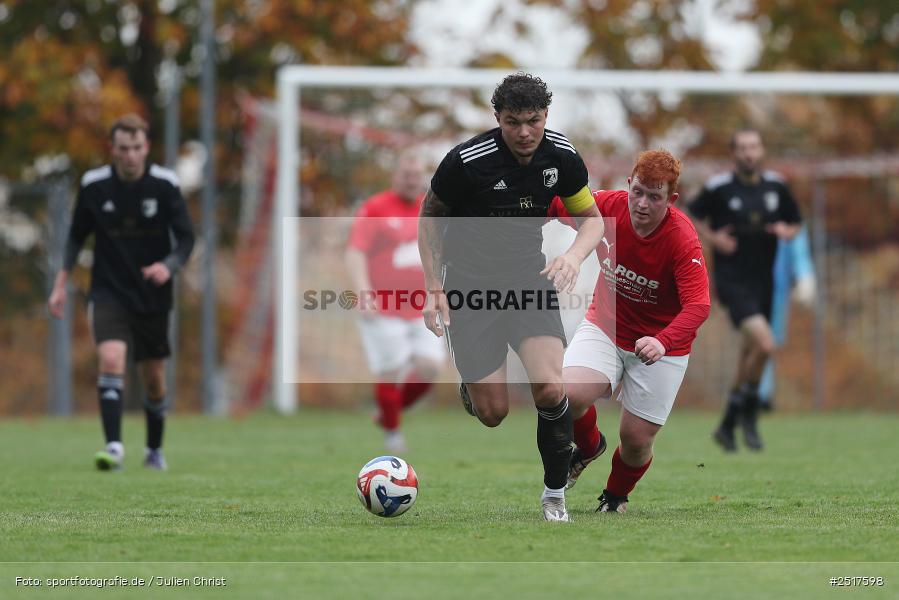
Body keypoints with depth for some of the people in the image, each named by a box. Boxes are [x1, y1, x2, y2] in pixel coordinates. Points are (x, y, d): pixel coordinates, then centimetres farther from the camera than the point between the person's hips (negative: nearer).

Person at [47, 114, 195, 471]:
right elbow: (77, 236, 9)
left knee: (153, 378, 10)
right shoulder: (93, 186, -5)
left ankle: (154, 449, 32)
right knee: (111, 359, -24)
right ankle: (114, 447, -28)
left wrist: (169, 267, -25)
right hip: (108, 291, -1)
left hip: (153, 295, 1)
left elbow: (186, 238, -5)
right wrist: (61, 283, 4)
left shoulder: (165, 185, -8)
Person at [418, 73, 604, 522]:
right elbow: (429, 216, -3)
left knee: (550, 390, -18)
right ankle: (471, 385, 35)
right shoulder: (466, 161, -20)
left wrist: (574, 255, -17)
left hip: (529, 278, 2)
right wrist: (434, 290, -9)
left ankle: (554, 494, 1)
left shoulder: (561, 156, -9)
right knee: (493, 413, -3)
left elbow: (591, 218, 5)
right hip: (470, 280, -2)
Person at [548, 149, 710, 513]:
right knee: (569, 392, -23)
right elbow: (556, 206, 3)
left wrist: (662, 343, -53)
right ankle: (588, 445, 13)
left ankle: (616, 494, 34)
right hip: (604, 328, 3)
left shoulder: (683, 240, -27)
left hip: (661, 345, -3)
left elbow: (697, 306, -36)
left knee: (636, 439, -2)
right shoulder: (608, 206, -16)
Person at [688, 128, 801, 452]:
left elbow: (795, 222, 17)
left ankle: (727, 425, 28)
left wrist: (787, 231, -6)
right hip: (733, 281, -5)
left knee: (751, 355, 11)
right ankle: (748, 413, -1)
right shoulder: (718, 188, -6)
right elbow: (693, 215, 8)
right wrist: (713, 238, -9)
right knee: (764, 344, -23)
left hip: (763, 281, 6)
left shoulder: (776, 186, 6)